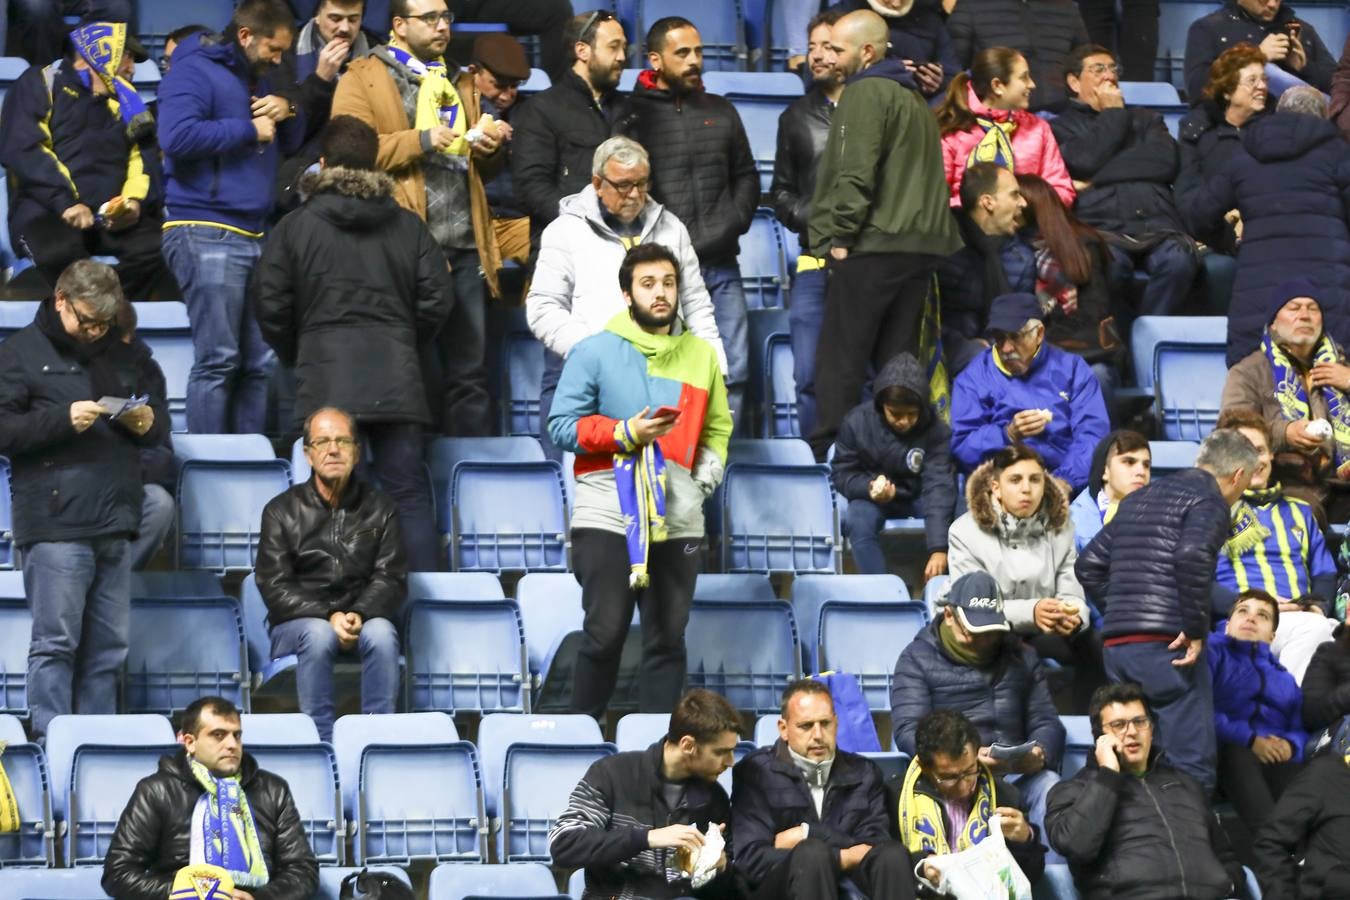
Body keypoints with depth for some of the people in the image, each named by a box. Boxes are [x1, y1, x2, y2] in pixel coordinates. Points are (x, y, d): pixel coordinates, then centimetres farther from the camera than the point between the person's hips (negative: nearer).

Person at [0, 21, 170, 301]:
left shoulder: (124, 96, 19)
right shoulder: (40, 84, 4)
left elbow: (145, 155, 16)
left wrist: (135, 200, -6)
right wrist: (65, 203, -19)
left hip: (113, 215, 4)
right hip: (47, 212, -4)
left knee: (155, 247, -26)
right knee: (61, 253, -38)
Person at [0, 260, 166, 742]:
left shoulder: (124, 356, 18)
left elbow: (161, 418, 25)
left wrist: (148, 422, 1)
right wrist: (63, 420, -17)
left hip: (114, 525, 6)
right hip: (55, 523, -6)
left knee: (109, 647, 7)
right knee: (55, 643, -7)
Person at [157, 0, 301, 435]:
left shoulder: (258, 79, 20)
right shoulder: (194, 72, -7)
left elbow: (291, 143, 28)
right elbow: (177, 137, -23)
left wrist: (286, 113, 5)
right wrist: (248, 130, -14)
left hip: (252, 235, 9)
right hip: (205, 235, -9)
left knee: (260, 363, 6)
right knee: (218, 361, -12)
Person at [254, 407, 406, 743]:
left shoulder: (380, 508, 8)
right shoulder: (281, 510, 3)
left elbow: (391, 578, 1)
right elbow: (274, 586, -4)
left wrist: (359, 614, -20)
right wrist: (329, 617, -20)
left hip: (364, 618, 1)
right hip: (299, 622, -1)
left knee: (381, 633, -34)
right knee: (318, 635, -36)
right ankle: (322, 742, -34)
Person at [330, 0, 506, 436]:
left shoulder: (457, 83, 22)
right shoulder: (363, 79, 3)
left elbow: (482, 169, 28)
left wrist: (489, 150, 6)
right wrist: (421, 141, -17)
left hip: (463, 247, 5)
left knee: (469, 373, 4)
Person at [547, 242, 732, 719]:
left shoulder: (702, 356, 13)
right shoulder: (594, 353, 0)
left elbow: (718, 427, 22)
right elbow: (562, 425, -2)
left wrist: (707, 472, 5)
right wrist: (626, 433, -13)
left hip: (678, 519, 4)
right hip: (607, 514, -4)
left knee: (668, 639, 4)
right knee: (605, 633, -8)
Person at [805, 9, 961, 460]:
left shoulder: (865, 92, -7)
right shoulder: (911, 96, 22)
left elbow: (856, 173, -16)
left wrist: (839, 236, -12)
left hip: (872, 246, -9)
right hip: (919, 245, 9)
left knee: (839, 361, -6)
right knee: (898, 359, 9)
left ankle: (827, 455, -9)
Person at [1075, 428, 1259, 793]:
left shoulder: (1138, 499, 23)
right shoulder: (1209, 500, -2)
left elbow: (1089, 564, 22)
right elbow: (1192, 555, -22)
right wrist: (1195, 629, -16)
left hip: (1115, 643, 8)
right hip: (1164, 644, -8)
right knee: (1192, 765, -7)